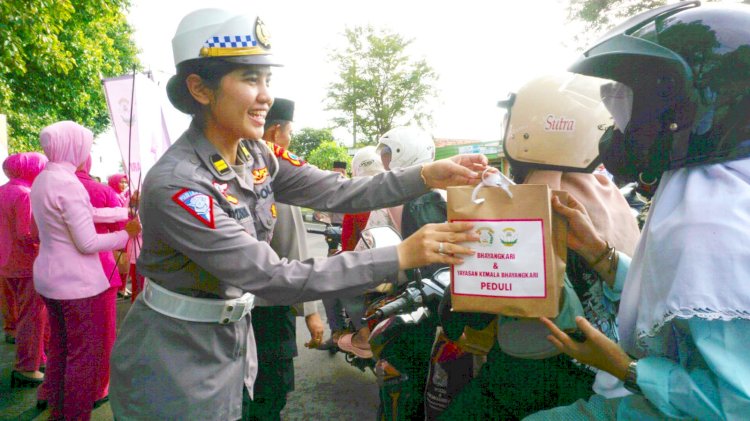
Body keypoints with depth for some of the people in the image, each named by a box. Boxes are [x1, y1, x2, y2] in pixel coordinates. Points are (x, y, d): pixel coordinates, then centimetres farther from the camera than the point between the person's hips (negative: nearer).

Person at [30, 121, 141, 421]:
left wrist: (127, 211, 13)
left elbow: (85, 213, 13)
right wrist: (127, 234, -10)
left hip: (49, 277, 10)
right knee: (85, 353, 3)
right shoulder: (68, 183, -21)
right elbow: (88, 243, -22)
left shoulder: (42, 181, 8)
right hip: (76, 281, -10)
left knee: (60, 347, 21)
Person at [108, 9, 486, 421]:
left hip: (233, 341, 6)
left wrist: (427, 175, -21)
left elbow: (338, 193, -8)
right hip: (173, 362, -6)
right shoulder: (174, 185, -29)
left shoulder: (257, 156, -6)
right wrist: (402, 256, -32)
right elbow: (273, 278, -31)